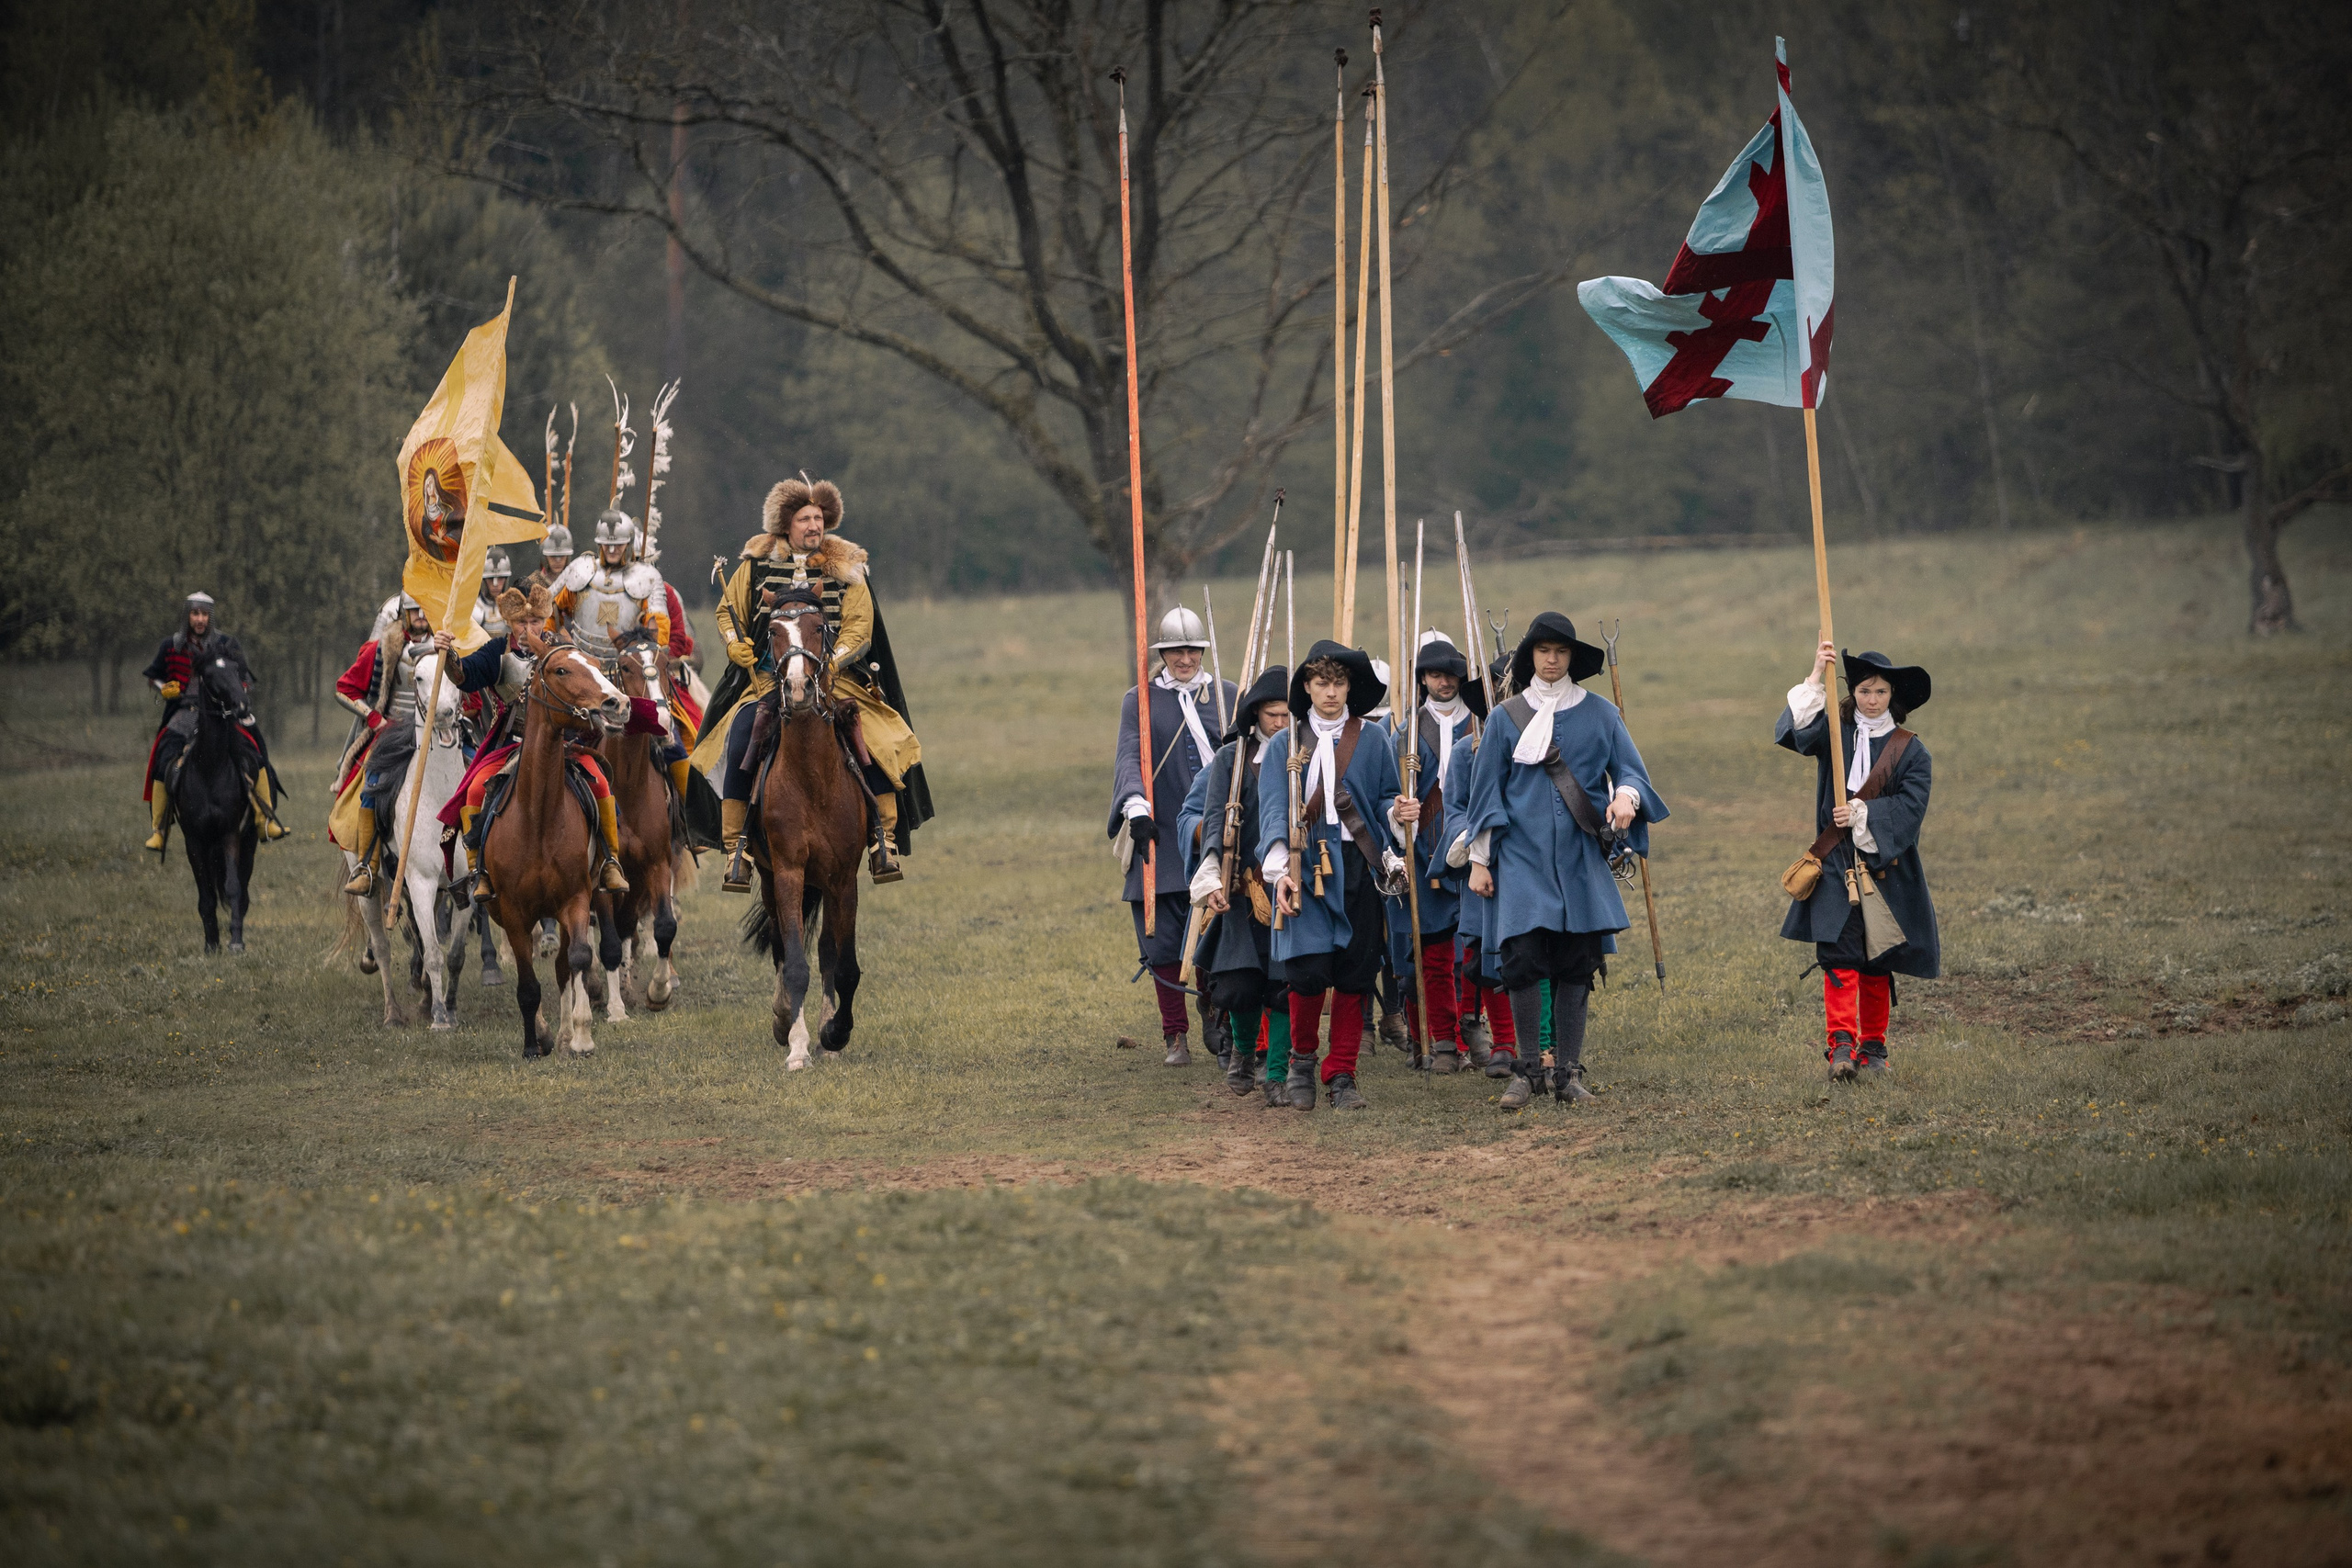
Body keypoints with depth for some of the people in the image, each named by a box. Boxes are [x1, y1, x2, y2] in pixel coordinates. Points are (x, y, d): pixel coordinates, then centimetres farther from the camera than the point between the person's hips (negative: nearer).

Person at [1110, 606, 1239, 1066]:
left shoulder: (1228, 696, 10)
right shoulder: (1139, 701, 4)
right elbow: (1128, 757, -9)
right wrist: (1136, 806, -27)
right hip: (1163, 838, -1)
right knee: (1164, 942, -1)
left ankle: (1215, 1019, 20)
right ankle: (1175, 1036, 9)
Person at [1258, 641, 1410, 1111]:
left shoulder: (1372, 740, 11)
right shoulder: (1285, 746, 9)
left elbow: (1385, 799, 11)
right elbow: (1274, 810, -1)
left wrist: (1399, 814, -14)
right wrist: (1280, 869, -15)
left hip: (1359, 871, 1)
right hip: (1306, 871, -1)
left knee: (1354, 974, -1)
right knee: (1308, 969, -13)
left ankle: (1341, 1076, 9)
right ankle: (1303, 1059, 11)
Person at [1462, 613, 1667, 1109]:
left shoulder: (1599, 714, 7)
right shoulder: (1506, 718, 7)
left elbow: (1632, 771, 5)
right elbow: (1487, 790, 9)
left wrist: (1627, 796, -19)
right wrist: (1479, 861, 5)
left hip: (1581, 858, 1)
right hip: (1523, 858, -1)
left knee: (1577, 965, 0)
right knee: (1522, 959, -11)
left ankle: (1569, 1072, 9)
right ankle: (1525, 1070, 1)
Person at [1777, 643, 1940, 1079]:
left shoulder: (1910, 750, 5)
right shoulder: (1835, 732, 7)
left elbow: (1910, 806, -6)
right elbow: (1793, 731, -12)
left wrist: (1863, 814, -17)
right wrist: (1815, 679, -19)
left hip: (1885, 867, 1)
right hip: (1836, 864, -1)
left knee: (1876, 962, 7)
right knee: (1838, 954, -13)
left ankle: (1873, 1047, 17)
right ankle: (1841, 1044, -18)